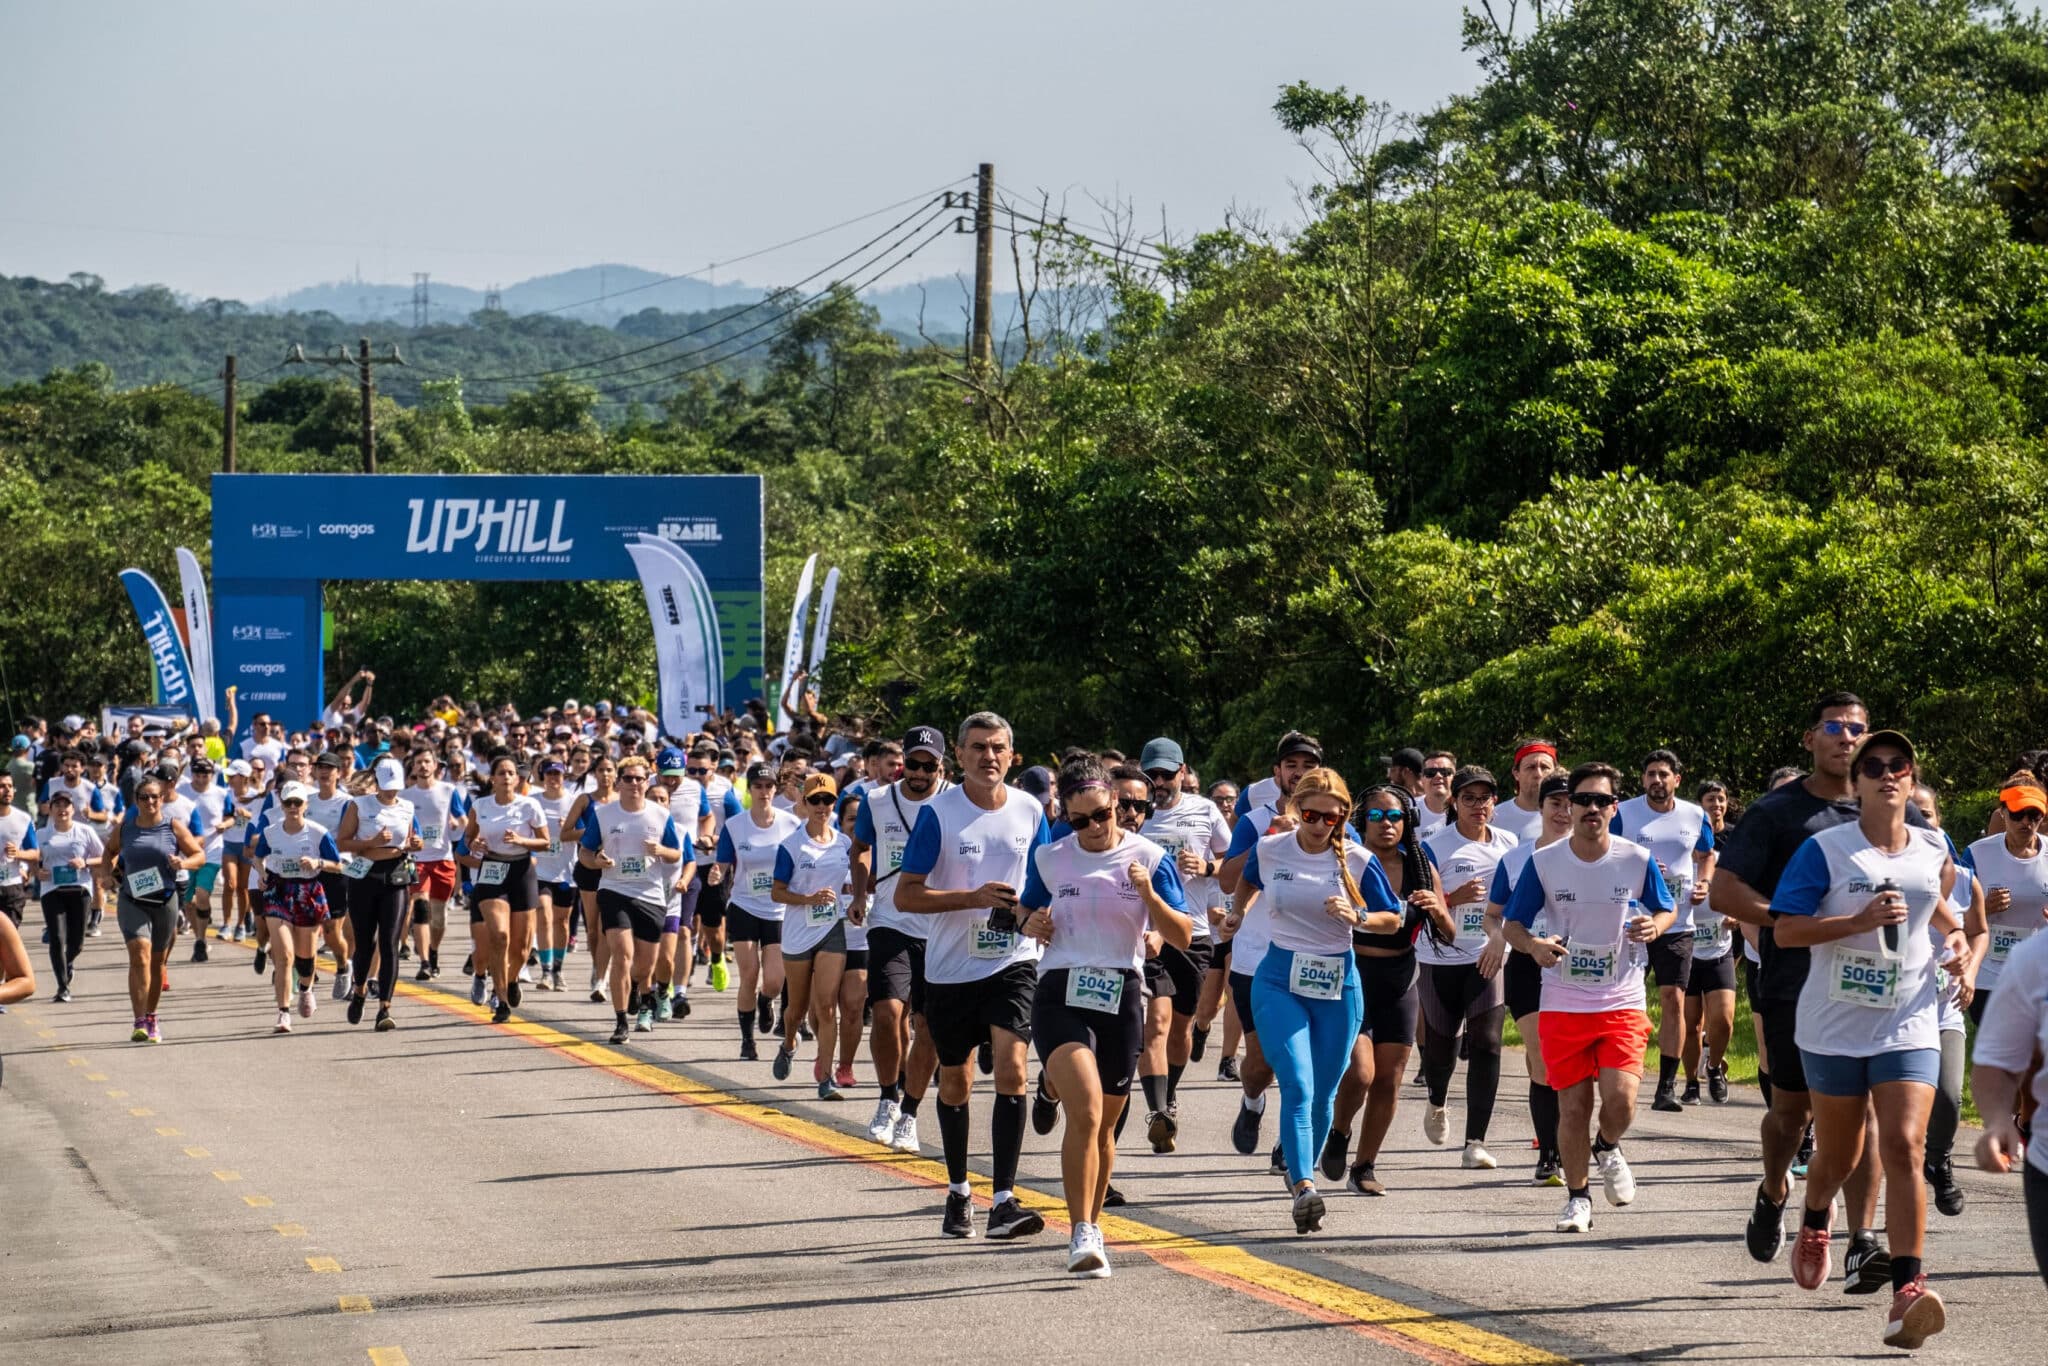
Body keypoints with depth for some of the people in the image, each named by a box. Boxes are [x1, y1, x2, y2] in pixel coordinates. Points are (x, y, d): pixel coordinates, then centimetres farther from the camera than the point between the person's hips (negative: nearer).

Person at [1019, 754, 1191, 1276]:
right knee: (1085, 1111, -22)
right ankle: (1082, 1235, -22)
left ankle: (1091, 1228, 32)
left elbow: (1183, 938, -2)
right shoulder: (1048, 859, 4)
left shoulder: (1149, 859, 0)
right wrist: (1031, 925, -3)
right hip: (1060, 995, -1)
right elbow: (1027, 913, 21)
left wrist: (1149, 895, -19)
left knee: (1103, 1124, 12)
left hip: (1122, 998, 1)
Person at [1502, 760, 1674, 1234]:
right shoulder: (1543, 862, -3)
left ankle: (1607, 1149, 21)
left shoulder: (1638, 860, -3)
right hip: (1563, 1004, 1)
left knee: (1620, 1101, -14)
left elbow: (1666, 909, 12)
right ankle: (1577, 1199, 22)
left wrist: (1654, 926, -11)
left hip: (1622, 1002, 0)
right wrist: (1534, 945, -18)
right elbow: (1513, 924, 4)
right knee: (1573, 1108, 1)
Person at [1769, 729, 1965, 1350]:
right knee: (1838, 1156, 13)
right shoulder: (1825, 850, -7)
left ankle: (1907, 1289, -21)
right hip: (1834, 1027, -1)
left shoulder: (1934, 849, 6)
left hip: (1909, 1025, 1)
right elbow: (1785, 929, -13)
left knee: (1905, 1149, -16)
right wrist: (1860, 921, -22)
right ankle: (1815, 1223, 49)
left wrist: (1955, 933, 11)